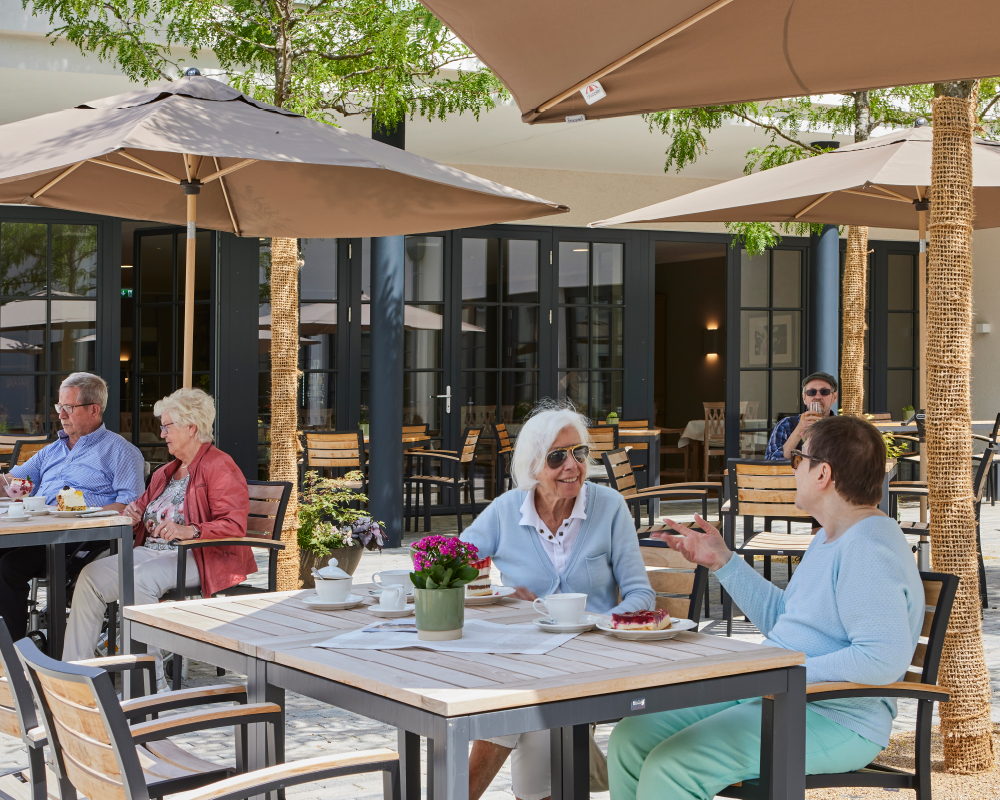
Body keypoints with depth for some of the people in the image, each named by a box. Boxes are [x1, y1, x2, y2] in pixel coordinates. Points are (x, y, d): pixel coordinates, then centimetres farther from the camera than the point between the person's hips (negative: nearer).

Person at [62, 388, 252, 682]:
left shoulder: (220, 467, -5)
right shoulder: (166, 472, 23)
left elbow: (234, 525, -17)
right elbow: (144, 508, 34)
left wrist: (189, 531, -33)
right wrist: (135, 516, 7)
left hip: (197, 558, -8)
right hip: (151, 551, 8)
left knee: (140, 579, -35)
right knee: (92, 574, -14)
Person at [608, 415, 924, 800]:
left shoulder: (869, 551, -19)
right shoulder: (830, 538, 18)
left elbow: (884, 658, -29)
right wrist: (722, 561, 21)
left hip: (835, 721, -11)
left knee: (668, 769, -25)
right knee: (630, 740, 1)